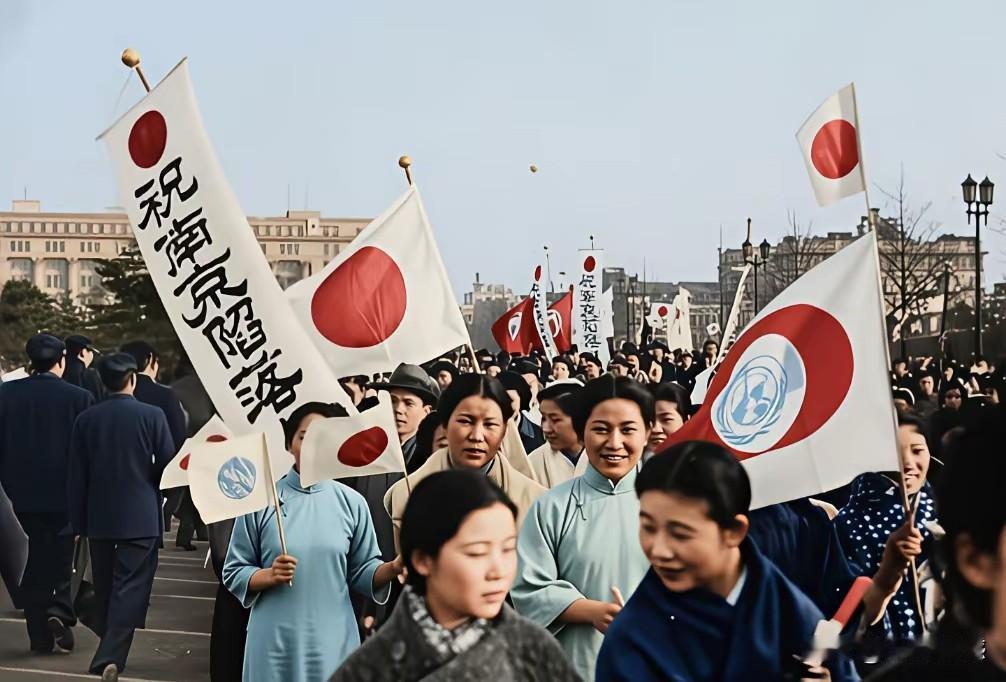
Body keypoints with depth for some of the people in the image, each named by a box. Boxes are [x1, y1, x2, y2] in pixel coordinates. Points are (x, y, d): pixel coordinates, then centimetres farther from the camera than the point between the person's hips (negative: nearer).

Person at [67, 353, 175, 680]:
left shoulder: (86, 419, -1)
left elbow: (76, 475, 1)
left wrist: (78, 521, 8)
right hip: (141, 517, -3)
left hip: (99, 517, 3)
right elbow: (168, 465, -6)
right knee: (131, 587, -3)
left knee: (104, 588, 17)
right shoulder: (152, 416, -9)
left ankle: (108, 650, 31)